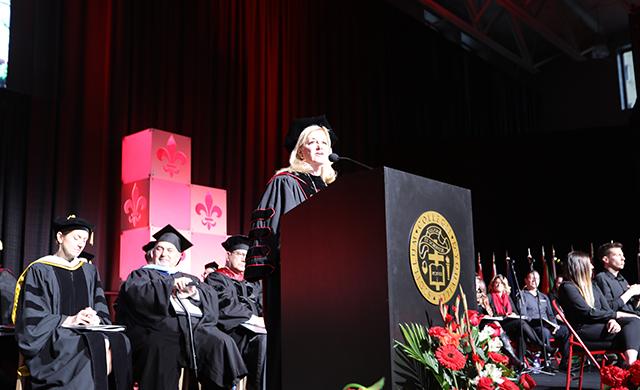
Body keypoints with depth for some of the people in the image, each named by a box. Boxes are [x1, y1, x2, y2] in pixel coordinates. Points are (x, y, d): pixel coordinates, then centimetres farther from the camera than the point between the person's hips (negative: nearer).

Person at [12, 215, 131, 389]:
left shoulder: (89, 271, 17)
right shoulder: (39, 270, 2)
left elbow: (102, 311, 12)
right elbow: (33, 318, -6)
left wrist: (95, 319, -11)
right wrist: (69, 321, -17)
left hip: (88, 332, 4)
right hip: (52, 338, -4)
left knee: (119, 342, -28)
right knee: (95, 347, -34)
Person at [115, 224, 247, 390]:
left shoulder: (188, 278, 33)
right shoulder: (141, 274, 24)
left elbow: (212, 298, 18)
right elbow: (136, 294, 0)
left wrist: (194, 292, -2)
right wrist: (171, 283, -2)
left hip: (198, 324, 3)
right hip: (160, 324, -3)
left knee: (222, 343, -27)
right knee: (162, 350, -38)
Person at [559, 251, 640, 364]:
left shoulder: (593, 286, 22)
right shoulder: (567, 287, -6)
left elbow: (606, 309, 11)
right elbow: (589, 313, -14)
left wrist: (612, 320, -13)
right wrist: (617, 315, -9)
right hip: (583, 330, -7)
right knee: (629, 331, -23)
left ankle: (631, 363, -42)